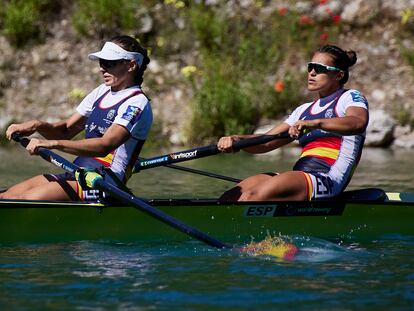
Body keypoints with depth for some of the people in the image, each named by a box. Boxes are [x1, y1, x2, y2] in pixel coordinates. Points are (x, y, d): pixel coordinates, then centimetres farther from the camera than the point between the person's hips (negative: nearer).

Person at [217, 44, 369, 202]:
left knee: (252, 196, -30)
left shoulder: (350, 97, 7)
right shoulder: (304, 110, 28)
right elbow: (266, 143, 19)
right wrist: (236, 140, -3)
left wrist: (315, 123, -34)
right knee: (229, 197, -15)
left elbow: (358, 123, -19)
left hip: (326, 180, -7)